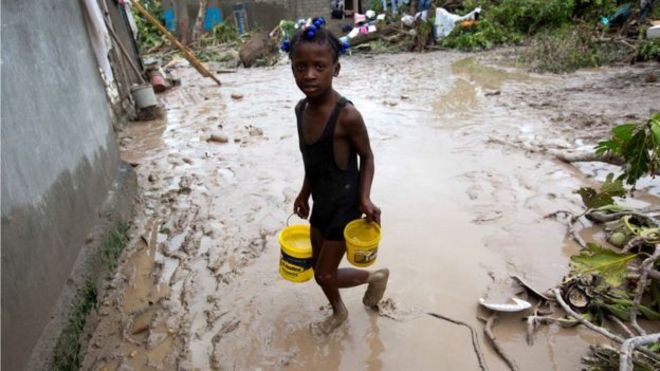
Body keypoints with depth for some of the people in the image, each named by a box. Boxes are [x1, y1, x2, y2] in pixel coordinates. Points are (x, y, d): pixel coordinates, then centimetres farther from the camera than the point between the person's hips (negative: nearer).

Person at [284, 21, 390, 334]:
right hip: (320, 204, 7)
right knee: (319, 269, 21)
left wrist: (364, 197, -21)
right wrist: (304, 193, 15)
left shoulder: (347, 115, -25)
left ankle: (376, 276, 31)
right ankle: (338, 311, 48)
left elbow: (366, 156, -11)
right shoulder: (301, 108, -4)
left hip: (345, 206, -7)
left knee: (325, 275, 5)